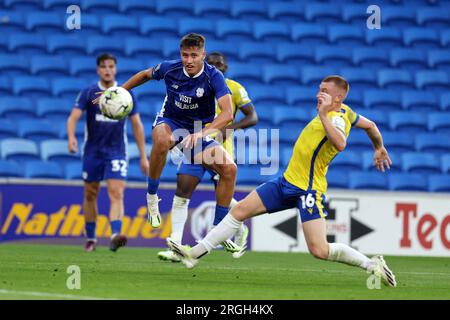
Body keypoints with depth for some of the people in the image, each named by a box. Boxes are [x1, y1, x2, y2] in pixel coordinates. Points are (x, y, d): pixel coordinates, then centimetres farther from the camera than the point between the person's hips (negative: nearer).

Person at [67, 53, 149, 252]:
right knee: (90, 195, 9)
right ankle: (90, 238, 25)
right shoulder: (88, 93, -2)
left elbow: (137, 125, 6)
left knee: (116, 193, -17)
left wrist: (143, 157, 3)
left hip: (117, 152, -1)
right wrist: (71, 137, -33)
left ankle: (115, 236, -31)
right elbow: (73, 117, -12)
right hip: (92, 151, 1)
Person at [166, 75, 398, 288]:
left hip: (308, 189, -10)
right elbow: (370, 126, 24)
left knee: (319, 250, -17)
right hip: (288, 181, 10)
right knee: (240, 211, 7)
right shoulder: (344, 112, 7)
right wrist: (379, 149, 41)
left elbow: (340, 144, -43)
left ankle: (372, 264, 2)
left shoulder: (336, 119, -20)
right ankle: (194, 254, 13)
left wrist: (323, 115, -37)